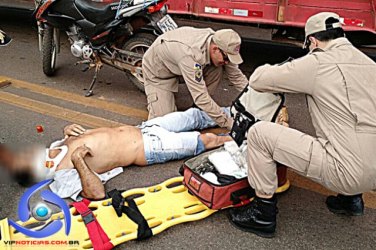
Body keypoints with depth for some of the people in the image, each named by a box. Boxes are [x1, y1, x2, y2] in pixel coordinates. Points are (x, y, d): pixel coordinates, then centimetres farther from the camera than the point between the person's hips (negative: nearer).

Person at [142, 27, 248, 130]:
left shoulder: (218, 43, -23)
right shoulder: (191, 54, -43)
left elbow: (237, 76, -11)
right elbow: (200, 97, -43)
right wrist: (228, 123, -41)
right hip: (157, 70, -5)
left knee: (218, 70, -20)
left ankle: (198, 107, -2)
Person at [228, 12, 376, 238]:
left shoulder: (317, 63, -10)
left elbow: (257, 80, -5)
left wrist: (278, 70, 17)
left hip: (348, 174, -8)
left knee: (259, 133, -5)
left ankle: (263, 216, 5)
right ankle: (351, 198, 31)